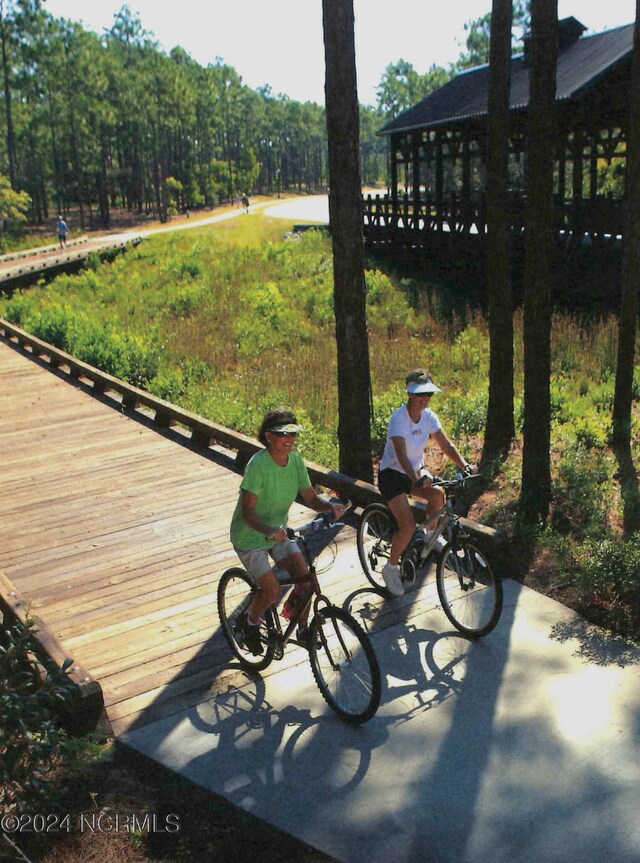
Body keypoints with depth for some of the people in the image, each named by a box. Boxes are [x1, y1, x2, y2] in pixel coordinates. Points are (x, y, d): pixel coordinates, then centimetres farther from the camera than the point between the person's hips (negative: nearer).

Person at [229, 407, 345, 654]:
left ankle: (302, 629, 14)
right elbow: (248, 511, -27)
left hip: (278, 533, 6)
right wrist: (269, 530, -44)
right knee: (272, 590, -18)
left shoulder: (295, 460, -7)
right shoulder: (258, 464, -27)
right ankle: (248, 621, 15)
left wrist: (331, 507, -22)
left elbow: (310, 498, -1)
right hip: (250, 537, -6)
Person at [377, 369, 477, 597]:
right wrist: (417, 480, -51)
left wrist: (465, 466, -21)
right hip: (392, 474, -6)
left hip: (416, 469, 6)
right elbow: (401, 456, -35)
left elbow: (446, 445, -4)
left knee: (438, 495, -25)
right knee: (408, 526, -19)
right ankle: (391, 568, 5)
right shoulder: (398, 418, -25)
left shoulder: (429, 416, -7)